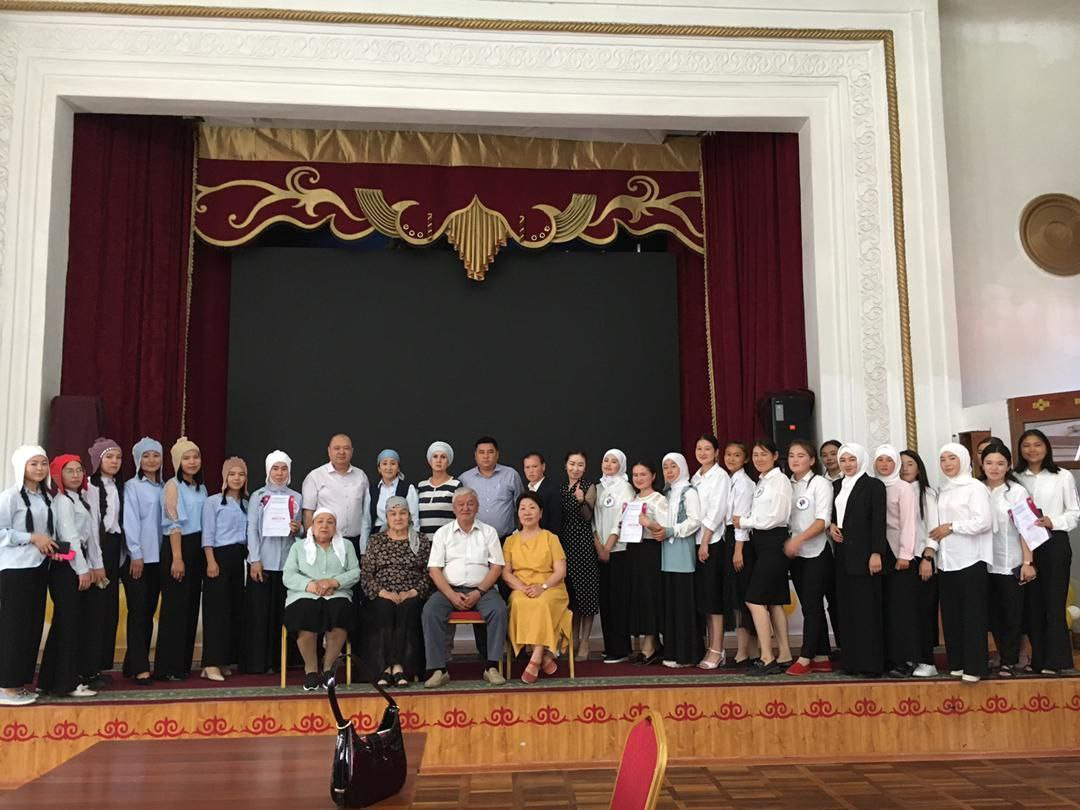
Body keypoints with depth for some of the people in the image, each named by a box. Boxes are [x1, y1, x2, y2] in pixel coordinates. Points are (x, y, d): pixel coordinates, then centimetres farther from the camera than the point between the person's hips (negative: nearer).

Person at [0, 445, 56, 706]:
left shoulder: (47, 497, 11)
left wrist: (53, 546, 1)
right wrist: (32, 538, -17)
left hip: (39, 567, 7)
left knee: (34, 625, 9)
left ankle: (21, 682, 18)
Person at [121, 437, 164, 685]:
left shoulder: (163, 488, 13)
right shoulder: (132, 486, -2)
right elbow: (130, 521, -8)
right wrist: (136, 554, -13)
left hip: (157, 558, 5)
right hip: (137, 558, -5)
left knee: (149, 611, 8)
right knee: (138, 611, -5)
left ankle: (132, 664, 18)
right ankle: (139, 669, -3)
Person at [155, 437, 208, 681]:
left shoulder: (201, 488, 13)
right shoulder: (173, 486, -7)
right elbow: (173, 524, -13)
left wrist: (204, 555, 10)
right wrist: (177, 558, -17)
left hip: (197, 548, 7)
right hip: (178, 546, -7)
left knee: (191, 606, 9)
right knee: (175, 607, -4)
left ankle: (183, 663, 17)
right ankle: (167, 668, 2)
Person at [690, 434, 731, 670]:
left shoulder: (721, 476, -7)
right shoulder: (695, 478, 14)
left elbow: (716, 511, -13)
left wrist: (705, 543, -15)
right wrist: (698, 542, 7)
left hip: (713, 542, -7)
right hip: (696, 541, 7)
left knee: (713, 597, -5)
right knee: (702, 597, 8)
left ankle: (716, 651, 0)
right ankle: (712, 648, 16)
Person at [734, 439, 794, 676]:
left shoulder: (779, 480, -10)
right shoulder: (761, 481, 16)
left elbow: (776, 517, -16)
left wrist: (744, 522, -8)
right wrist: (745, 521, -1)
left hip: (774, 541, -9)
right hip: (762, 542, 9)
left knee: (755, 599, -11)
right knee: (773, 601, 10)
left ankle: (767, 658, -7)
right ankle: (784, 656, 16)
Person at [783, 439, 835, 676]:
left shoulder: (820, 483, -5)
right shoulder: (788, 485, 11)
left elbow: (823, 520, -14)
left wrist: (799, 539, -24)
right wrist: (786, 543, 0)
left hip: (816, 552, -6)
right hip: (795, 554, 6)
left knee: (812, 605, -5)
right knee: (809, 606, 9)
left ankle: (805, 658, -1)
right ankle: (821, 658, 15)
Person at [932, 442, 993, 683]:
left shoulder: (975, 487, -5)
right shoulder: (943, 491, 15)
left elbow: (984, 521, -14)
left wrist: (951, 527, -12)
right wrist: (939, 533, 7)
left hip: (970, 560, -7)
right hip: (947, 561, 7)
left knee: (972, 614, -4)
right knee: (951, 613, 8)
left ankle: (974, 667, 0)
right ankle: (956, 663, 16)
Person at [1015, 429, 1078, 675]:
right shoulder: (1015, 479, 7)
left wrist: (1053, 522, -14)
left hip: (1054, 543, -2)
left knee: (1053, 602, -3)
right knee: (1031, 602, 7)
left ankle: (1054, 661, 4)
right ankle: (1038, 659, 16)